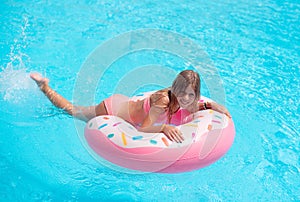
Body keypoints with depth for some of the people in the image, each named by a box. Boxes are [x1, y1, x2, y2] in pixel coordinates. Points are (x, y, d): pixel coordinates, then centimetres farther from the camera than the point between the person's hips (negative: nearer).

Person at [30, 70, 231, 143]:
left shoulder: (184, 102, -14)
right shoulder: (163, 100, -38)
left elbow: (194, 107, 6)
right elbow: (144, 128, -42)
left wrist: (212, 105, -13)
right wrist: (164, 127, -58)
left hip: (127, 104, 6)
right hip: (111, 110, -6)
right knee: (71, 110, 21)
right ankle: (44, 85, 41)